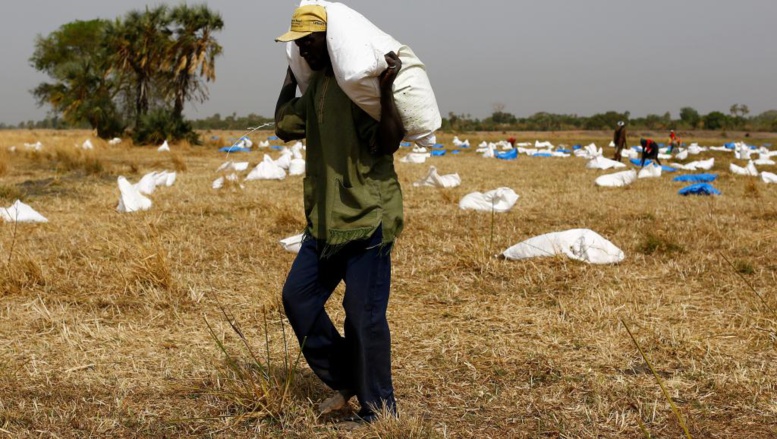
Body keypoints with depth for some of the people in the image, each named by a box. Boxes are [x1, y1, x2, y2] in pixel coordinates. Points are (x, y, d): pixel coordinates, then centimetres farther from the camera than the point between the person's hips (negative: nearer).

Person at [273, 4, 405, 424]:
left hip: (368, 217, -9)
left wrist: (386, 89, -31)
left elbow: (389, 142, -21)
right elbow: (285, 126, 21)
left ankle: (379, 406, 10)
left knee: (364, 314, -5)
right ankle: (345, 381, 22)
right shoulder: (315, 84, 13)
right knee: (298, 297, 10)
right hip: (325, 220, 9)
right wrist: (290, 75, 22)